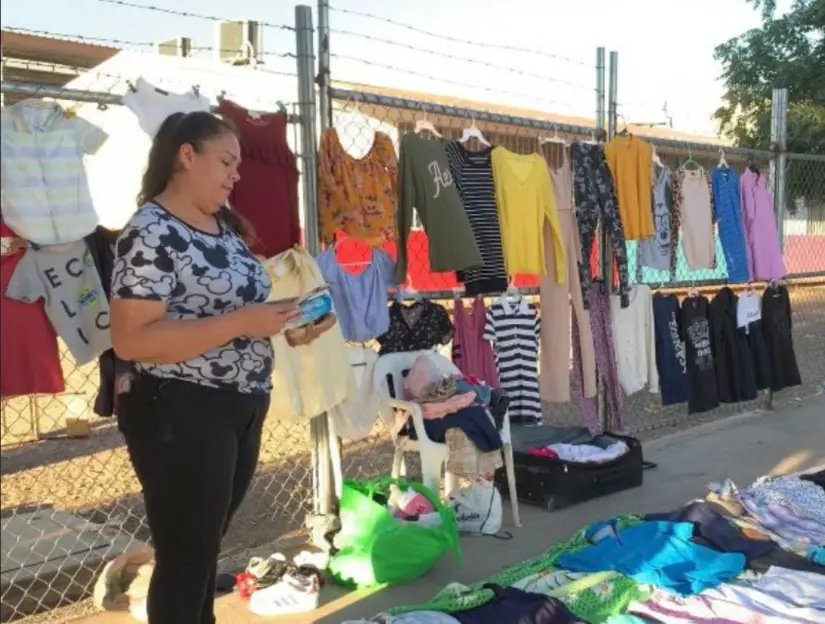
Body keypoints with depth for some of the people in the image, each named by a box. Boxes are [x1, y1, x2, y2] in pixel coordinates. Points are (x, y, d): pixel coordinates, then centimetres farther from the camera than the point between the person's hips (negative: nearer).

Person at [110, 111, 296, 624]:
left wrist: (276, 317, 1)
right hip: (180, 414, -8)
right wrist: (240, 324, -26)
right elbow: (130, 340, -24)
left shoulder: (224, 225, 10)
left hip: (242, 410, 9)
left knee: (208, 546, 22)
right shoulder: (151, 233, -16)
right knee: (186, 555, 5)